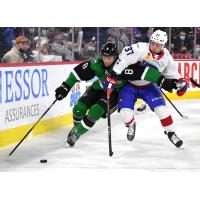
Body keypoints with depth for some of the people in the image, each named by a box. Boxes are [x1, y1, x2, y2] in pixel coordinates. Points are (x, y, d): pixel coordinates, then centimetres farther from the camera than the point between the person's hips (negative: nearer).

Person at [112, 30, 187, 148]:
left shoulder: (166, 57, -10)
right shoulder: (140, 49, -28)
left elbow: (171, 73, 7)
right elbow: (123, 58, -33)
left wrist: (180, 82, -7)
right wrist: (114, 74, -39)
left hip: (148, 86, 3)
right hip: (129, 85, -3)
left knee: (161, 108, -13)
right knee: (125, 113, -14)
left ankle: (171, 132, 9)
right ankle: (131, 125, 23)